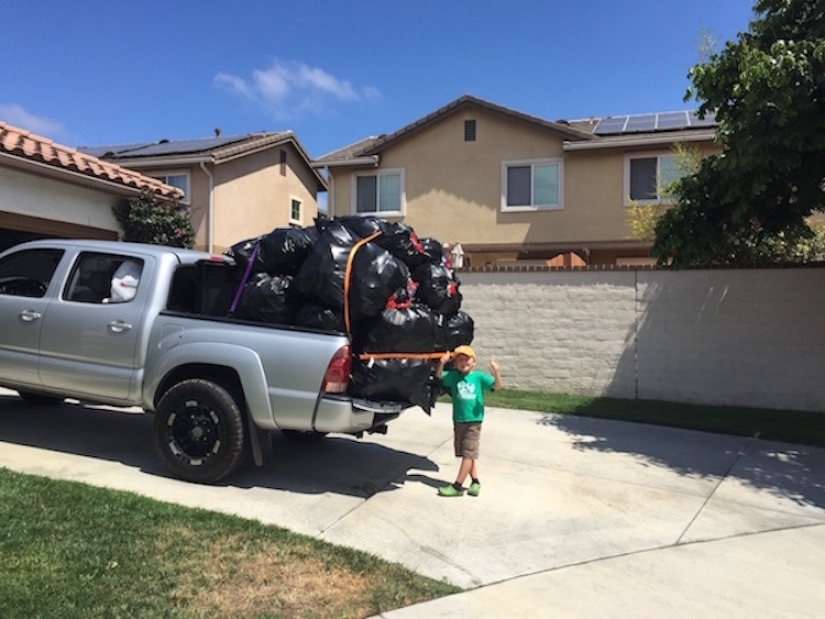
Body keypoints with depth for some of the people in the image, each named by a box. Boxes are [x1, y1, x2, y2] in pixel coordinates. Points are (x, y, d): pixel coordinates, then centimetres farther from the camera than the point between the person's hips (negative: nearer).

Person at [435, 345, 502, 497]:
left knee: (468, 454, -2)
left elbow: (497, 386, -9)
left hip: (474, 420, -3)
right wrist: (442, 363, -25)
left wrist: (496, 371, -27)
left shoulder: (479, 376, -4)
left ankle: (457, 486, 4)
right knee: (466, 454, 11)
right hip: (458, 420, 4)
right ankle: (475, 481, 24)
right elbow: (439, 376, -7)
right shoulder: (454, 376, 3)